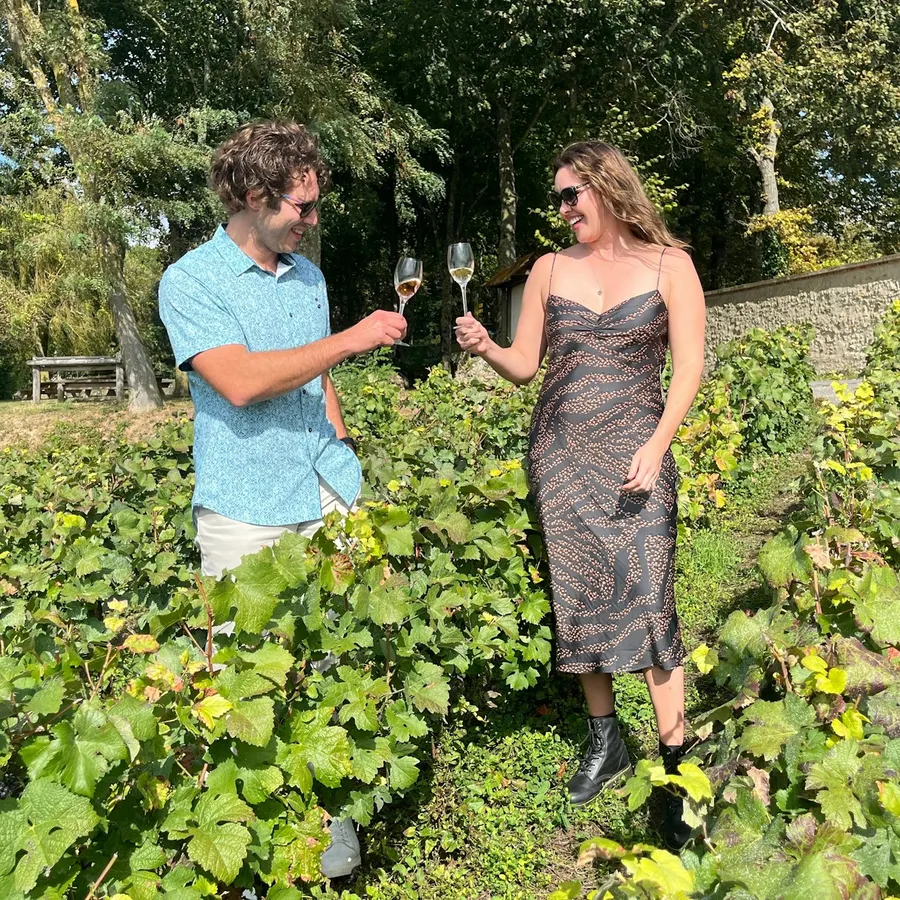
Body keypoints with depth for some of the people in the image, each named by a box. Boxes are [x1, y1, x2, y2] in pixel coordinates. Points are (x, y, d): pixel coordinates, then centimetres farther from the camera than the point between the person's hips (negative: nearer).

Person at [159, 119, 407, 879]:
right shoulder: (191, 282, -6)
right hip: (247, 510, -5)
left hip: (328, 498, 5)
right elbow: (240, 382, -19)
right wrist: (349, 340, -16)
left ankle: (331, 821, 20)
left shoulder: (308, 276, 14)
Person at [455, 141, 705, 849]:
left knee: (648, 601, -10)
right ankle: (605, 742, 24)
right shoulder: (550, 269, 12)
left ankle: (676, 764, 3)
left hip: (633, 452, -3)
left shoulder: (668, 264, 3)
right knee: (577, 602, 7)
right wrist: (485, 348, -8)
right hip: (558, 454, 4)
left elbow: (688, 368, -2)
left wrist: (656, 446, -14)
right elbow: (526, 365, 12)